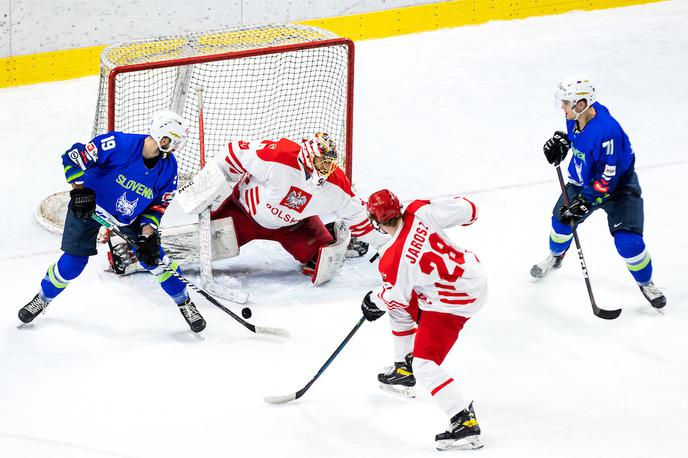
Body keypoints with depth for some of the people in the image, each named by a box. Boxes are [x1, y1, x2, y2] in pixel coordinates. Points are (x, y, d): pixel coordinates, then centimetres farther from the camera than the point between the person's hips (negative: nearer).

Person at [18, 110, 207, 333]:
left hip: (130, 214, 4)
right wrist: (79, 190, -28)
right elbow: (74, 156, -28)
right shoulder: (119, 144, -34)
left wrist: (148, 233, -18)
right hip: (90, 205, -4)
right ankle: (43, 298, 25)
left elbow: (159, 204, -7)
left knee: (153, 256, -2)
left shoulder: (168, 167, -18)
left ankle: (184, 303, 18)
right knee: (73, 262, -3)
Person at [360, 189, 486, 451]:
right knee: (401, 308, 27)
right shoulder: (420, 212, -12)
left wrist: (373, 302, 12)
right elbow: (465, 210, -7)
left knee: (425, 365, -8)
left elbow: (394, 298, -10)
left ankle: (465, 422, -13)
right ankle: (403, 371, 44)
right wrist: (468, 213, 18)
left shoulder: (392, 261, -25)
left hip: (452, 302, -9)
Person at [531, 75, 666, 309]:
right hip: (584, 180, 7)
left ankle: (645, 283, 10)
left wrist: (584, 203, -34)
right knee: (561, 219, 12)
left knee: (627, 241, -15)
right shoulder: (576, 115, -15)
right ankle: (555, 256, 46)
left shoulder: (606, 132, -39)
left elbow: (607, 179, -34)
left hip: (619, 184, -7)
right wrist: (561, 140, -6)